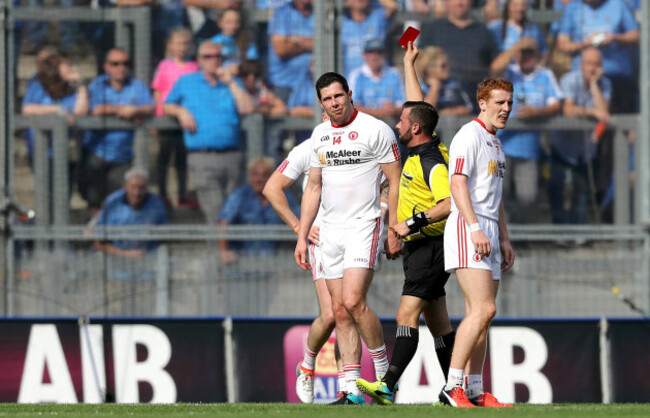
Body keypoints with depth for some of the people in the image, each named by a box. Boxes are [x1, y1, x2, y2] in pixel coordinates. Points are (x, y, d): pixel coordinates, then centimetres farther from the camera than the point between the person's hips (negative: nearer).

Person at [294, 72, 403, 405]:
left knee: (353, 302, -18)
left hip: (364, 226, -6)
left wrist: (394, 231, -9)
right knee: (340, 312, 1)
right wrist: (301, 237, 13)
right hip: (330, 230, 6)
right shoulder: (320, 135, 12)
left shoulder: (376, 130, -5)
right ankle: (352, 390, 2)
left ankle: (383, 370, -1)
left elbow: (395, 183, -4)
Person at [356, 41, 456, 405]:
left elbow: (449, 204, -28)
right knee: (438, 322, 11)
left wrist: (413, 223, -27)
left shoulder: (433, 163, -17)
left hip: (430, 247, -10)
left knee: (408, 314, -20)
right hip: (420, 247, 10)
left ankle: (388, 386, -31)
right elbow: (418, 105, 24)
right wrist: (409, 63, 28)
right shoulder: (426, 149, 10)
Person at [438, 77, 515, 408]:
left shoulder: (496, 144, 23)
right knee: (483, 309, -19)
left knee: (481, 314, 7)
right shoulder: (469, 135, -7)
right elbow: (457, 184, -17)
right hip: (466, 228, -10)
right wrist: (475, 228, -26)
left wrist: (504, 240, 23)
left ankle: (474, 391, 7)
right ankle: (453, 386, -20)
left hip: (488, 235, 10)